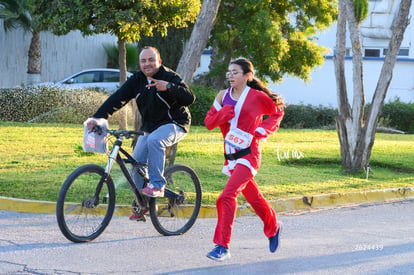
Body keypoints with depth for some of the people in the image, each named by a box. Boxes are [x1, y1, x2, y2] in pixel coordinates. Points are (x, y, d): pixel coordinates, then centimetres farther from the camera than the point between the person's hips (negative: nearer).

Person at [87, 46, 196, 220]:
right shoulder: (136, 80, 0)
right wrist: (97, 118, -19)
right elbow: (117, 99, -7)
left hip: (174, 124, -6)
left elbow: (190, 98, -22)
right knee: (136, 163, -6)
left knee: (154, 140, -36)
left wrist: (169, 87, -36)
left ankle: (157, 185, -31)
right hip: (149, 127, 6)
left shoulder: (170, 77, -13)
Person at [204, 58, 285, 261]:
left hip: (248, 155, -6)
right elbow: (209, 122, 4)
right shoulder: (223, 96, 7)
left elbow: (277, 112, 10)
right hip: (230, 156, 6)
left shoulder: (257, 97, -6)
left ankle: (222, 246, -18)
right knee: (253, 197, 19)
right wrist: (221, 115, -15)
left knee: (227, 196, -20)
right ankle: (273, 228, 44)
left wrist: (264, 129, -6)